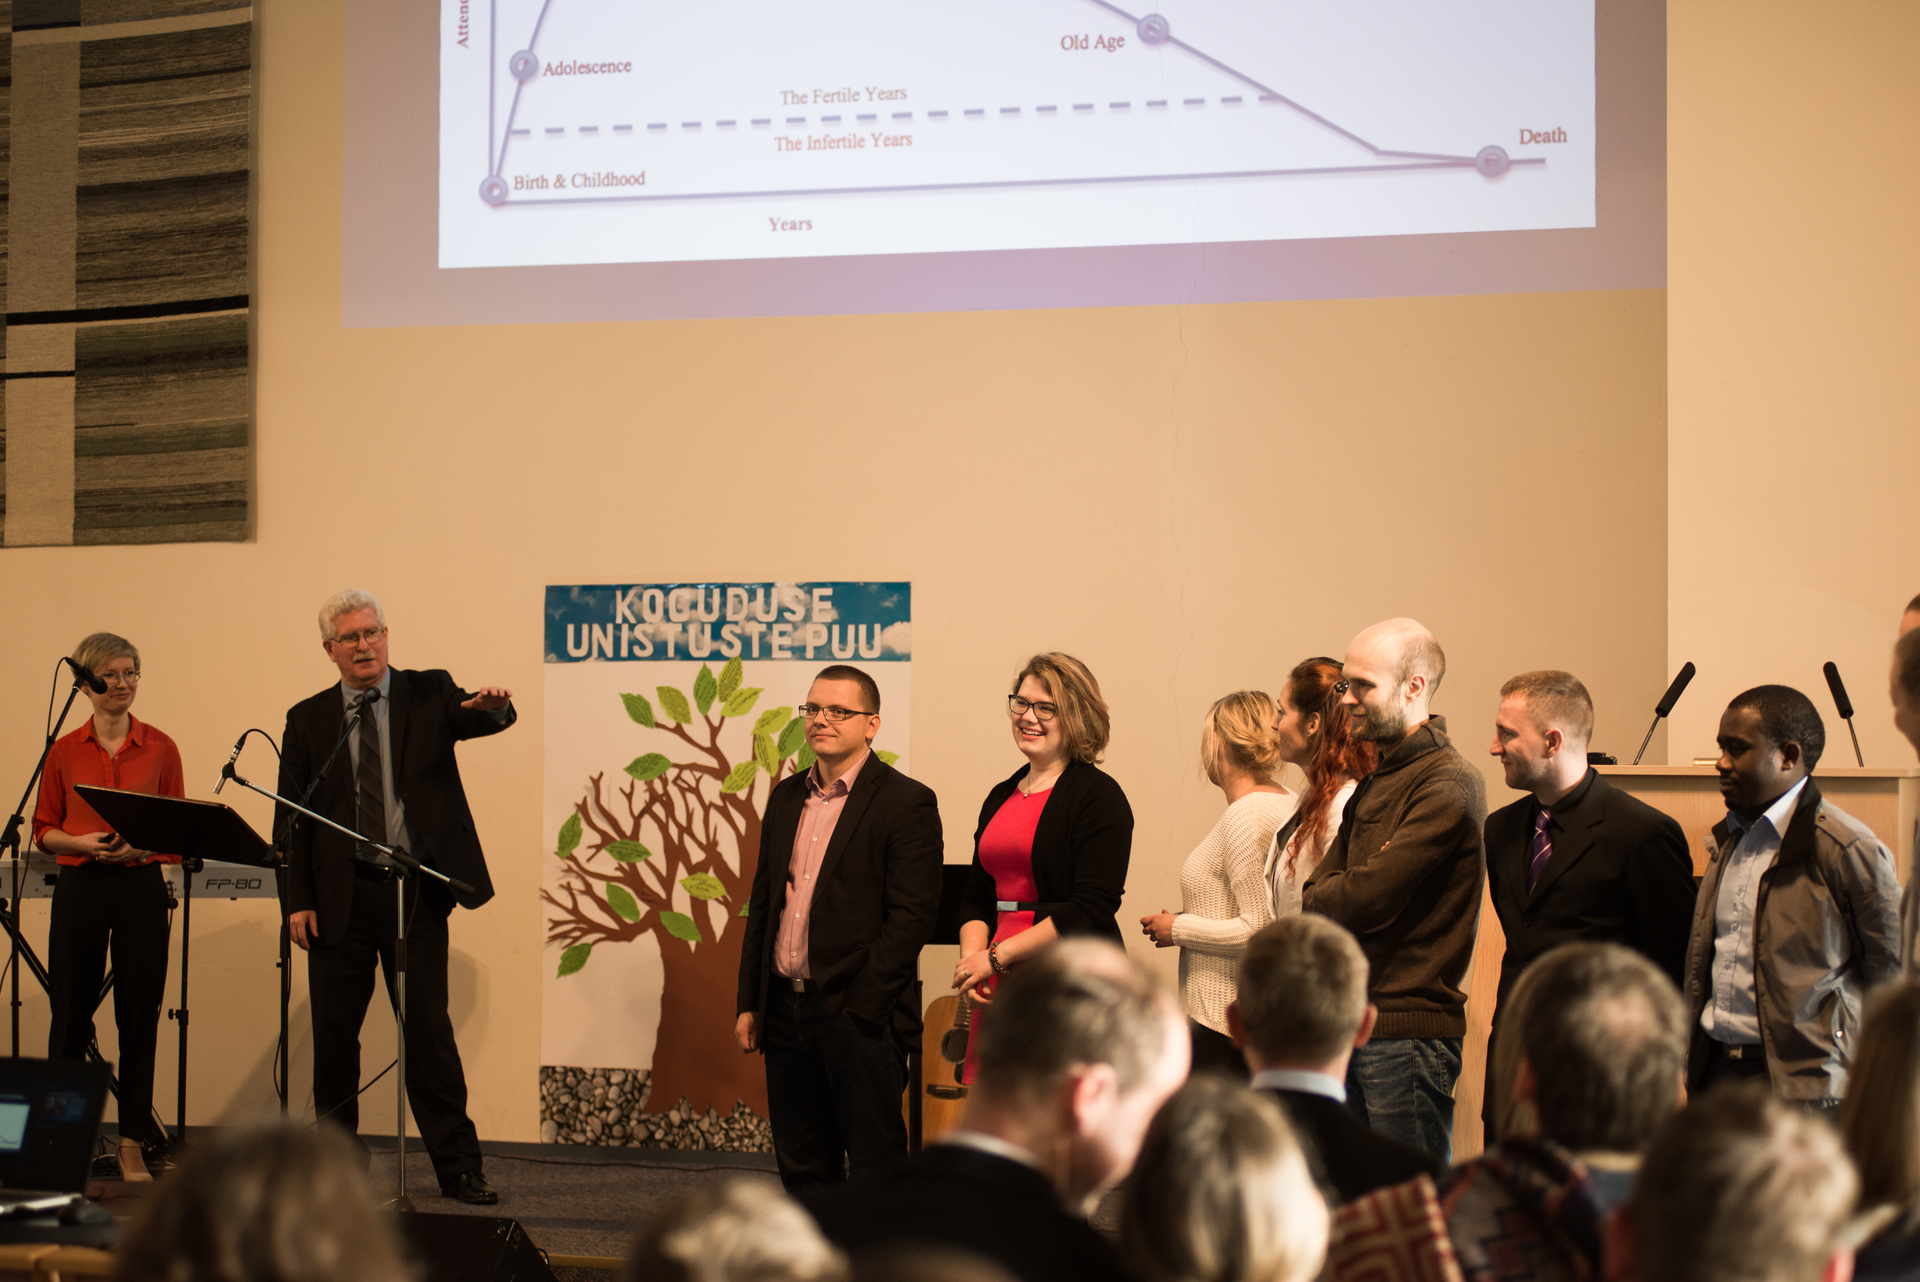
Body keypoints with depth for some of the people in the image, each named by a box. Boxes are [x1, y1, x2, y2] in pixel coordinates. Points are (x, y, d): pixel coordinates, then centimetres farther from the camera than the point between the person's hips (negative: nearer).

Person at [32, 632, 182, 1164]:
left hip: (141, 886, 0)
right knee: (71, 1010, 2)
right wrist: (84, 844, -12)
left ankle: (137, 1130, 13)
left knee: (139, 1011, 3)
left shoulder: (160, 748, 4)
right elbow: (44, 830, 8)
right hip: (79, 887, 0)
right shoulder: (65, 752, 5)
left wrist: (140, 846, -14)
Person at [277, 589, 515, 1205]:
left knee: (429, 1029, 0)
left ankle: (458, 1168, 4)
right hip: (341, 896, 2)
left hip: (416, 892, -1)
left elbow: (480, 719, -13)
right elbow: (290, 817, 6)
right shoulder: (308, 720, 7)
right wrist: (297, 900, -3)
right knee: (334, 1033, 6)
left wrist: (493, 707, -38)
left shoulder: (429, 694, 5)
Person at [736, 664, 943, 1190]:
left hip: (858, 1014, -7)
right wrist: (749, 1004, 12)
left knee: (874, 1168, -1)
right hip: (786, 1009, 7)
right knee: (800, 1166, 12)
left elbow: (911, 916, -13)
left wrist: (862, 1009, -17)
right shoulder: (786, 797, 14)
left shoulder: (906, 802, -8)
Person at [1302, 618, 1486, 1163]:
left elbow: (1366, 900, -19)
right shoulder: (1376, 781, 18)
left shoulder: (1447, 786, -13)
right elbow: (1316, 898, 13)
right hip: (1353, 1026, 9)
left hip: (1407, 1033, -9)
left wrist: (1323, 897, 1)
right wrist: (1339, 894, -9)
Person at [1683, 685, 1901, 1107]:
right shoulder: (1728, 839, 15)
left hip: (1801, 1081, -6)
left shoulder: (1849, 849, -9)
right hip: (1715, 1071, 7)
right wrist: (1684, 1065, 12)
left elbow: (1893, 983, -6)